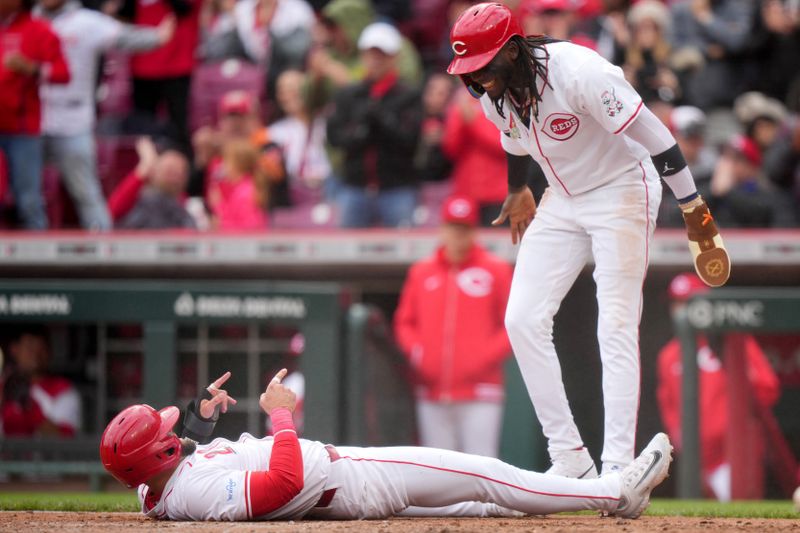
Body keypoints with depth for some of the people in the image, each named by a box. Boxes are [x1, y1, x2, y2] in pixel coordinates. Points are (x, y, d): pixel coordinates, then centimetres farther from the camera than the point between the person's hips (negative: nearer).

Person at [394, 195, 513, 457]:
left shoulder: (496, 270, 3)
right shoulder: (421, 272, 13)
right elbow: (404, 322, 20)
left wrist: (487, 356, -10)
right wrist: (415, 351, 1)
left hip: (479, 395, -4)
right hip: (432, 396, 4)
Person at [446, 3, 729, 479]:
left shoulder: (579, 73, -30)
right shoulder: (493, 93, -7)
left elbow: (652, 133, -26)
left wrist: (693, 208, -25)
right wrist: (518, 191, 33)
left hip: (622, 193, -7)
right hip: (563, 202, 8)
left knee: (616, 328, -14)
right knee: (523, 319, -2)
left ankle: (618, 469, -15)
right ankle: (570, 461, 1)